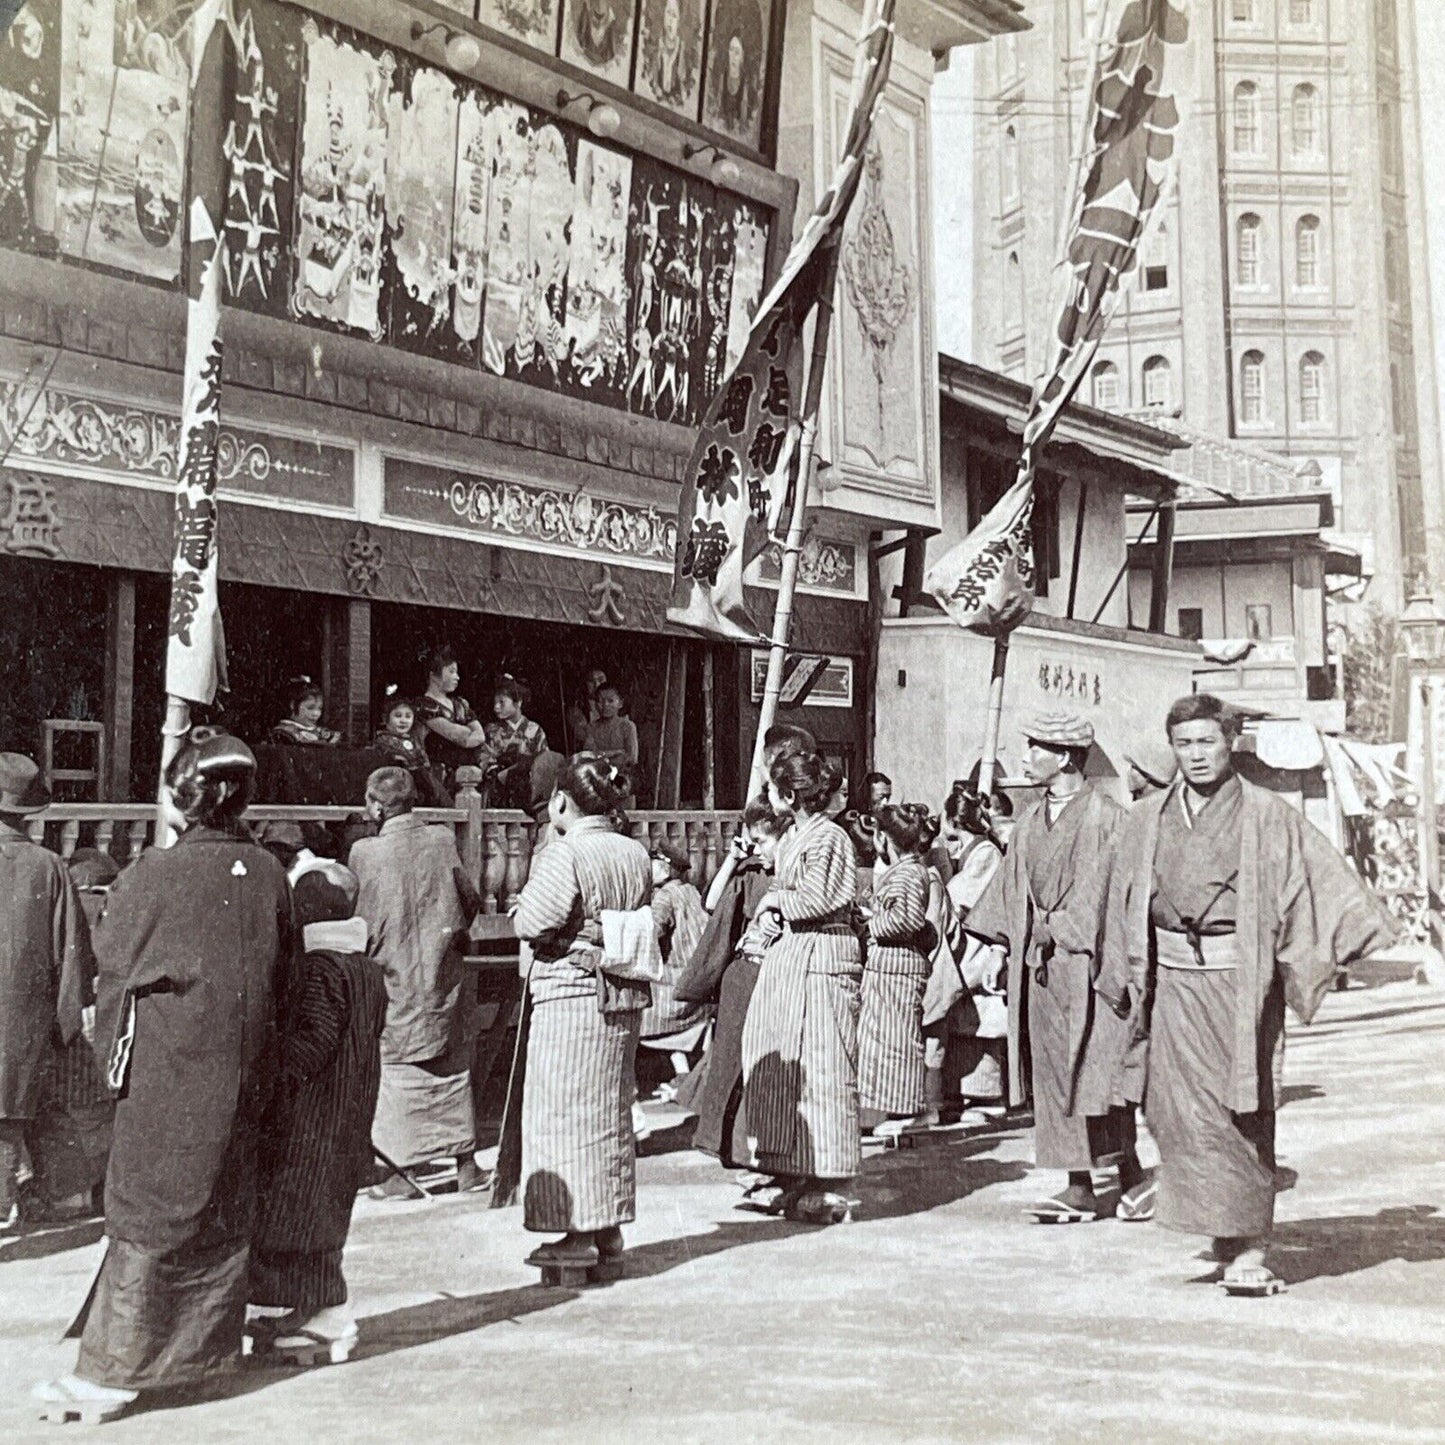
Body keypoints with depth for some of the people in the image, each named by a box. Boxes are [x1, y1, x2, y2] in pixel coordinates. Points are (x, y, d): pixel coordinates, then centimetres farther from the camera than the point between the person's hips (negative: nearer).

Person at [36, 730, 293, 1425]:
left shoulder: (152, 876, -15)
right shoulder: (267, 875, -4)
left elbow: (116, 977, -6)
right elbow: (281, 982, 5)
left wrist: (114, 1055, 8)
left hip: (167, 1076, -4)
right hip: (241, 1078, 4)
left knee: (147, 1216, 3)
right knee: (221, 1210, 17)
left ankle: (111, 1373, 9)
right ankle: (207, 1346, 30)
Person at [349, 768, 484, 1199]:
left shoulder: (364, 852, -12)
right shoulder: (443, 840, -5)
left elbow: (356, 918, -2)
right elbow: (470, 901, 1)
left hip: (394, 980, -3)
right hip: (444, 977, 3)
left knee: (399, 1074, 6)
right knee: (453, 1070, 13)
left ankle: (402, 1173, 9)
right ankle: (466, 1166, 20)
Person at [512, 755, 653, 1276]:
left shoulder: (563, 853, -14)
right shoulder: (637, 854, 7)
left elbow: (532, 923, -17)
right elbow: (649, 924, 12)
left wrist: (522, 901, 2)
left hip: (570, 991, -7)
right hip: (625, 994, 7)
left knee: (565, 1110, 1)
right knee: (610, 1108, 14)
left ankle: (579, 1233, 4)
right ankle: (610, 1231, 20)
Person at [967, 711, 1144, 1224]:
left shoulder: (1102, 817, -9)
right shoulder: (1032, 822, 13)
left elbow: (1101, 893, -12)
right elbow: (1010, 889, 15)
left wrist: (1056, 932, -17)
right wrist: (1000, 949, 9)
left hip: (1083, 960, -7)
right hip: (1039, 960, 7)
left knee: (1092, 1069, -3)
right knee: (1054, 1073, 6)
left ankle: (1130, 1172, 12)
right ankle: (1080, 1187, 11)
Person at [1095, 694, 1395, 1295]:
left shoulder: (1265, 816, 0)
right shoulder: (1145, 821, 10)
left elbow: (1323, 876, -3)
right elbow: (1123, 906, 16)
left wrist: (1358, 935, -14)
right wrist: (1123, 978, 15)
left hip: (1240, 981, -3)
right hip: (1174, 982, 3)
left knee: (1244, 1119, -1)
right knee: (1183, 1114, 0)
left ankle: (1248, 1252, 5)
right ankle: (1230, 1242, 13)